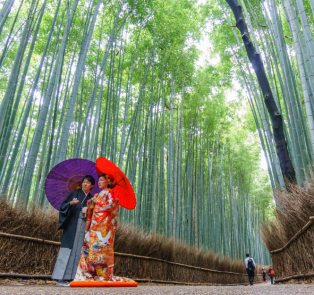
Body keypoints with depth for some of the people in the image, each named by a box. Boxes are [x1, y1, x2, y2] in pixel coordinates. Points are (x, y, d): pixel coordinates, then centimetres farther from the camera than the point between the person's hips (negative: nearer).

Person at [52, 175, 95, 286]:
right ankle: (60, 279, -5)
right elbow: (63, 206, 2)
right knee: (67, 251, -8)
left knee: (78, 251, 0)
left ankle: (74, 278, 3)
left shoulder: (91, 199, 16)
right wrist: (71, 203, -16)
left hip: (84, 228, 3)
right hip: (72, 226, -3)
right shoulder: (74, 194, 10)